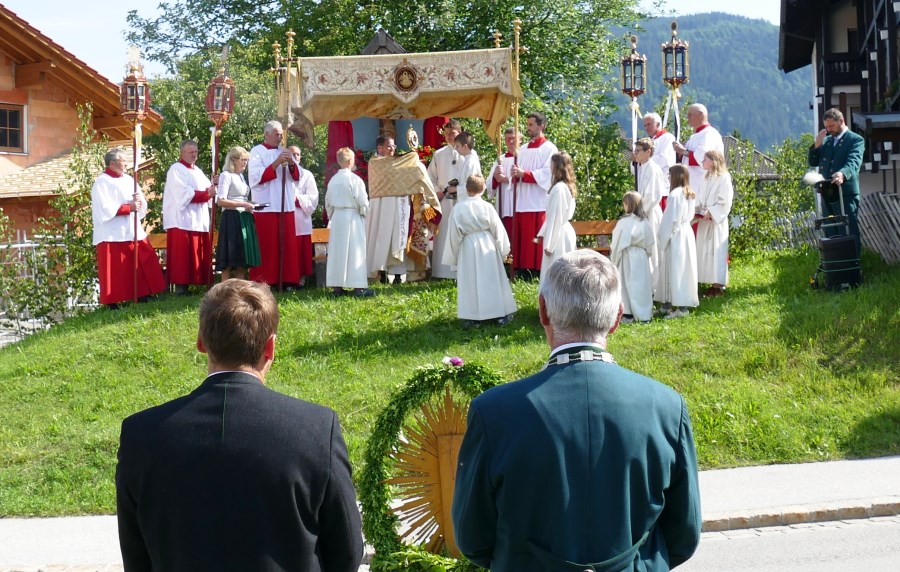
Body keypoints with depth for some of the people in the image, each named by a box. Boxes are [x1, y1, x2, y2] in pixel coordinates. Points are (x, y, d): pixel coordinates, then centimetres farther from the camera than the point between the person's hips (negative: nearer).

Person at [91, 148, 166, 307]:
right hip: (113, 235, -7)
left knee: (144, 265, 5)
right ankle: (112, 302, 0)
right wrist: (129, 207, -17)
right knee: (115, 272, -5)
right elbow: (106, 209, -17)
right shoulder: (102, 182, -5)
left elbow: (143, 204, 15)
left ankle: (143, 295, 14)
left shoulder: (128, 180, 16)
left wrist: (139, 200, -8)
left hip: (134, 232, 7)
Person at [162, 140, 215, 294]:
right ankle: (181, 287, -9)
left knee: (198, 257, 4)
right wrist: (206, 194, -11)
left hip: (199, 221, 8)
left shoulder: (197, 171, 21)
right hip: (182, 221, -8)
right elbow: (184, 194, -14)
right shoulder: (176, 169, -4)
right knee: (182, 257, -10)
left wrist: (213, 186, -5)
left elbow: (208, 189, 17)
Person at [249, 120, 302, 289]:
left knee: (286, 244, 2)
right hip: (266, 206, -5)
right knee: (266, 246, -7)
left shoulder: (284, 151, 16)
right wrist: (276, 163, -17)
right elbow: (257, 176, -12)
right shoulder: (257, 152, 0)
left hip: (285, 206, 5)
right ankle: (263, 282, -5)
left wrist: (292, 163, -8)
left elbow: (297, 176, 12)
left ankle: (287, 279, 6)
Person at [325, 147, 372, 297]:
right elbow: (363, 202, -10)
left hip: (336, 218, 6)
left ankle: (337, 286, 10)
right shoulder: (355, 179, -12)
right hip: (352, 217, -6)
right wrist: (365, 213, 8)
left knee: (337, 251, 8)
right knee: (355, 251, -3)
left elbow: (328, 202, 14)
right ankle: (358, 287, -4)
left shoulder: (333, 180, 6)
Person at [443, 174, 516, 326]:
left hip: (467, 247, 0)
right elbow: (498, 230, -1)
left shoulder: (459, 208, -6)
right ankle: (501, 313, 11)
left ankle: (470, 316, 6)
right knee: (492, 280, 7)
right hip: (487, 246, 0)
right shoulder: (487, 207, -7)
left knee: (469, 282, 6)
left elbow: (453, 233, -2)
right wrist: (503, 250, 13)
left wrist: (453, 255, 9)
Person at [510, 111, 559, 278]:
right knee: (521, 242, 4)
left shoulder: (549, 149, -2)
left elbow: (547, 174, -12)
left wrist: (524, 174, -14)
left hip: (538, 204, -7)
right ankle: (524, 275, 8)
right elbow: (517, 173, 17)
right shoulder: (523, 149, 19)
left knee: (537, 244, -7)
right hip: (521, 203, 7)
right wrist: (515, 175, -6)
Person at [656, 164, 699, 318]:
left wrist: (662, 239, -11)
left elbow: (670, 220, -17)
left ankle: (681, 307, -4)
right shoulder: (690, 194, 9)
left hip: (675, 236, -9)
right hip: (687, 233, 9)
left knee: (676, 270, -5)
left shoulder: (675, 194, -18)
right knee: (684, 270, 12)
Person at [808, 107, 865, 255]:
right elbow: (813, 162, 15)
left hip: (846, 194, -7)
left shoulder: (856, 140, -4)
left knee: (849, 234, -5)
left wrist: (842, 174, -42)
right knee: (830, 234, 12)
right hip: (827, 194, 7)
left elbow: (853, 162, -21)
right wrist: (817, 145, -2)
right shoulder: (826, 140, 17)